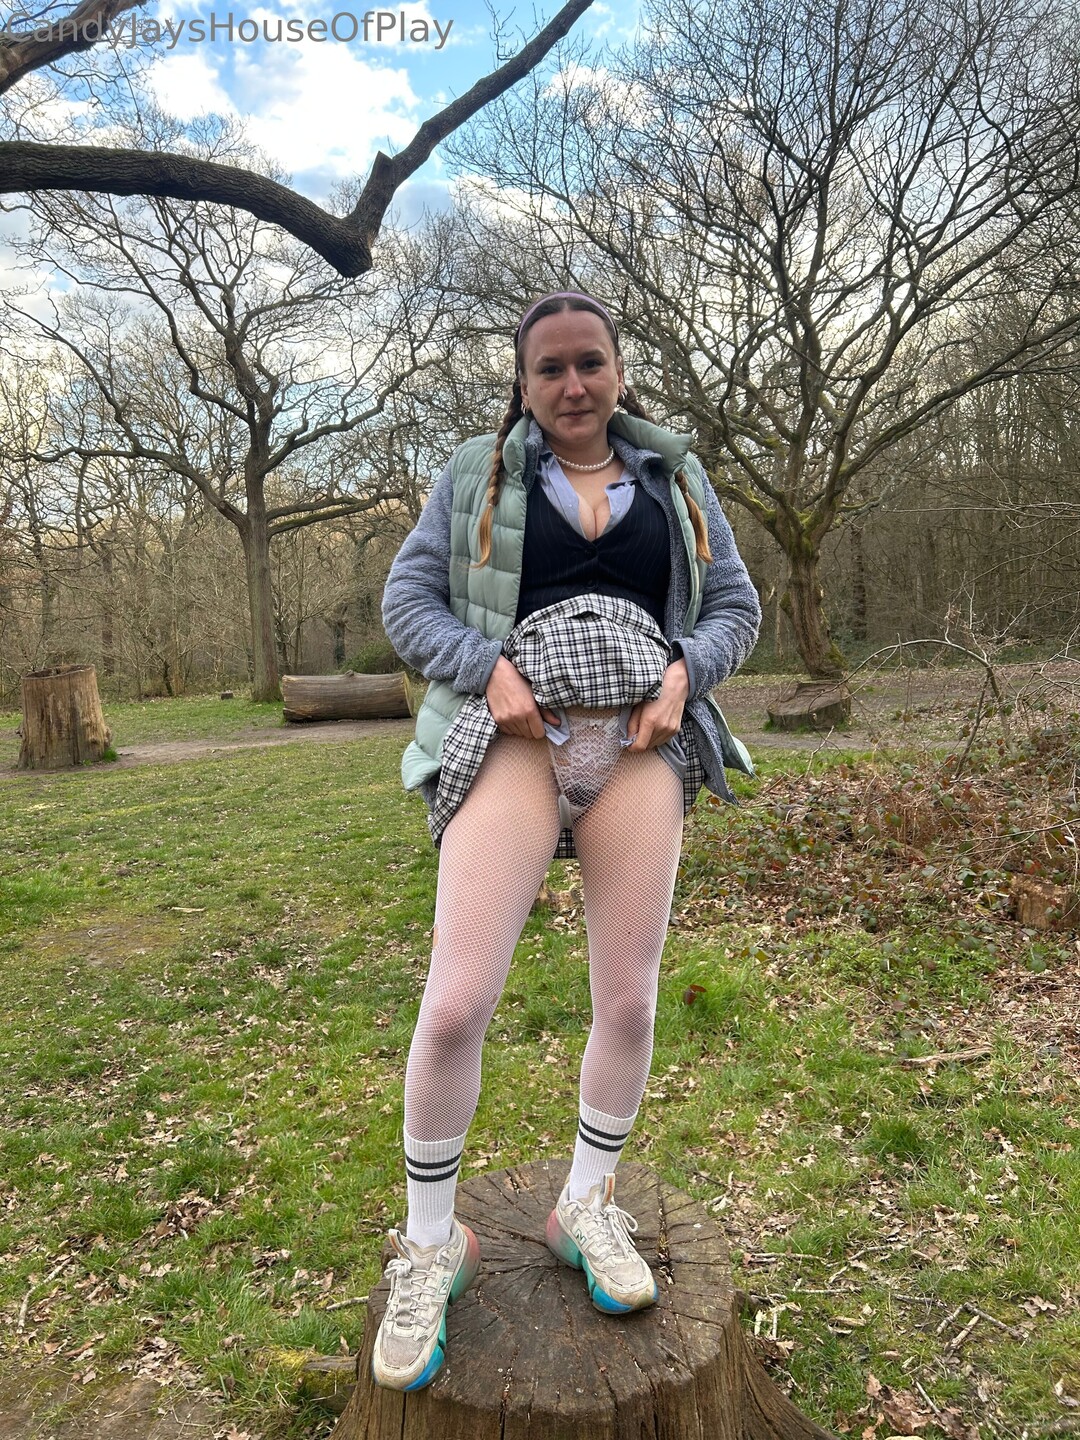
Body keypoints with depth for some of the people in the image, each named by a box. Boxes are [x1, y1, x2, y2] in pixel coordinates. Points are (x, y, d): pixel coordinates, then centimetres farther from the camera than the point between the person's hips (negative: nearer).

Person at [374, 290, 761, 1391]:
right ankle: (431, 1244, 13)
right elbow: (408, 598, 6)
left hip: (641, 742, 3)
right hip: (516, 734, -2)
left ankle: (586, 1210, 29)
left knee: (628, 1001, 5)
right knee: (455, 1004, -10)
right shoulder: (478, 474, 11)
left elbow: (734, 604, 15)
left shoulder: (674, 479, 17)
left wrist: (686, 673, -5)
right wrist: (488, 670, -11)